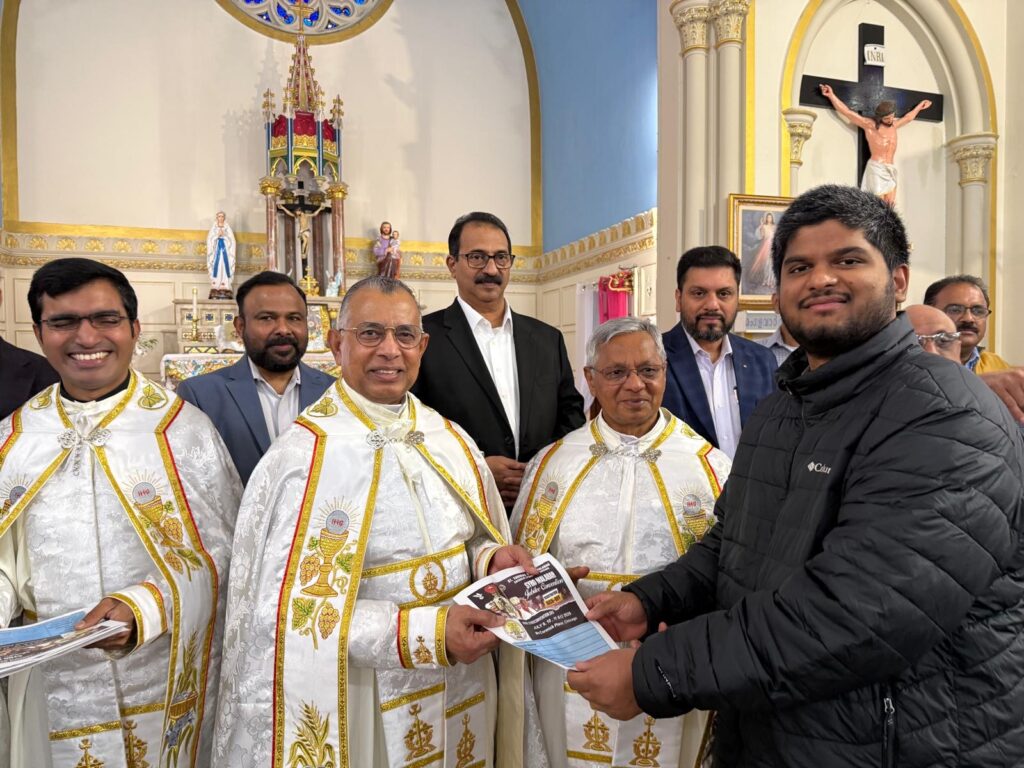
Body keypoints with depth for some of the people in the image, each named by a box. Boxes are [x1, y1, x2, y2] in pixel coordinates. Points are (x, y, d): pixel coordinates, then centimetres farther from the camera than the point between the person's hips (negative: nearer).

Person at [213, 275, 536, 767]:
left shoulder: (452, 442, 1)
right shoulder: (302, 456, -17)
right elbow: (295, 608, -19)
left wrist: (494, 558, -12)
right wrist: (426, 632, -24)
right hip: (366, 708, -5)